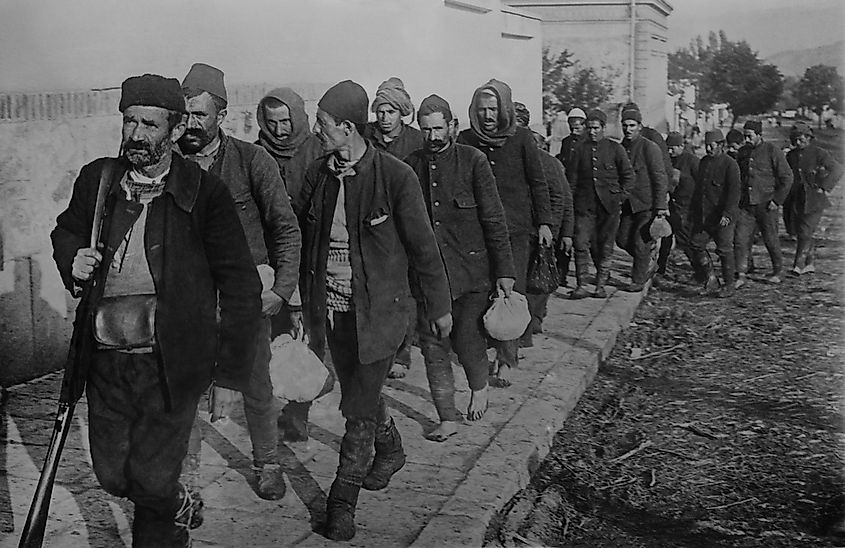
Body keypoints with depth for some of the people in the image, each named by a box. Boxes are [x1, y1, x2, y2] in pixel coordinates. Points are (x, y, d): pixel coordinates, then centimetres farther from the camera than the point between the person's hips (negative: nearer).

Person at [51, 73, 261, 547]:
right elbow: (65, 231, 22)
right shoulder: (97, 179, 2)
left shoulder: (206, 193, -11)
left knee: (151, 480, 3)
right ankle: (179, 509, 45)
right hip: (105, 361, 5)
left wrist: (231, 375, -10)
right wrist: (72, 260, -3)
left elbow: (241, 289, -8)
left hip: (169, 365, -4)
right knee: (112, 475, 15)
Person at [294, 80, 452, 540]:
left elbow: (423, 247, -7)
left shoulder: (395, 176, -15)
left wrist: (439, 307, -1)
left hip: (379, 308, -5)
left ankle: (343, 499, 14)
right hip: (332, 307, 5)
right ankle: (390, 451, 47)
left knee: (360, 405, -2)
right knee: (358, 392, 20)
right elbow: (291, 228, 14)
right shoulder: (317, 175, 0)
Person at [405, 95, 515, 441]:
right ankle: (448, 418, 14)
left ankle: (479, 387, 30)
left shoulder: (472, 161, -3)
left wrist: (504, 270, -7)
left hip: (471, 268, -3)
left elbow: (494, 220, -3)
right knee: (433, 344, 2)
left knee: (467, 339, -3)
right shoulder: (410, 166, 6)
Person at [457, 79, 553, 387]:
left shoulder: (521, 138, -1)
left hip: (517, 226, -2)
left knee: (512, 290, -5)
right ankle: (506, 352, 12)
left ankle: (506, 360, -1)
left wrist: (544, 222, 0)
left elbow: (538, 182, 3)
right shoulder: (466, 140, 2)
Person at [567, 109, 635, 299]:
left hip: (609, 205, 0)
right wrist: (572, 199, -1)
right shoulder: (580, 148, 8)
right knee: (581, 244, -10)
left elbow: (628, 176, 9)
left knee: (605, 246, 4)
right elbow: (572, 177, 8)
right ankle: (581, 286, -5)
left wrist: (619, 196, 2)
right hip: (584, 204, 1)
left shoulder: (615, 148, 5)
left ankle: (601, 285, 14)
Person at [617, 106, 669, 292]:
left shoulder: (649, 148, -10)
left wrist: (660, 206, -16)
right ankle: (648, 258, 29)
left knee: (640, 242, -5)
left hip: (647, 203, -6)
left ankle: (638, 280, 7)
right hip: (629, 203, 6)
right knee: (622, 239, 4)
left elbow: (661, 178, -12)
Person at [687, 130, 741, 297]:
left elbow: (734, 192, -17)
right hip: (702, 216, 7)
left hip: (722, 217, -7)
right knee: (696, 244, 1)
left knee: (724, 250, 0)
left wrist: (727, 214, -26)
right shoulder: (704, 162, 14)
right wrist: (694, 211, 22)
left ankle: (729, 284, 14)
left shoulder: (730, 164, -9)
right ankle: (710, 279, 13)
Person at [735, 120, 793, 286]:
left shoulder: (772, 151, -7)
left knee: (771, 240, 7)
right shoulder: (742, 152, 8)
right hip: (746, 204, 4)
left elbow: (787, 177, -6)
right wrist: (738, 197, 10)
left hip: (766, 204, -4)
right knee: (740, 239, -6)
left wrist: (777, 200, -11)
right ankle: (741, 275, -5)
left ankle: (777, 272, 25)